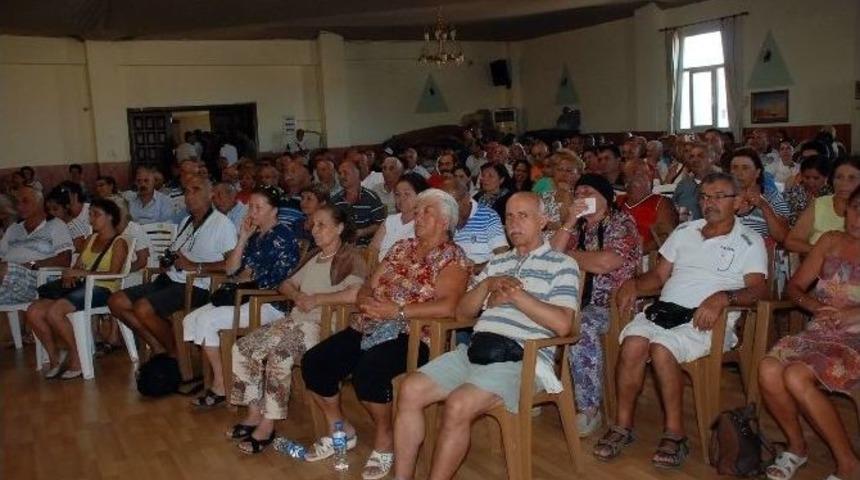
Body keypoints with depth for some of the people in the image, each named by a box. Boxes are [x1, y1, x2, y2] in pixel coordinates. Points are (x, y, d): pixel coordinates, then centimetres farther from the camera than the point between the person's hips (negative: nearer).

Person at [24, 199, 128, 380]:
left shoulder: (118, 243, -1)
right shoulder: (91, 239, 23)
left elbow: (112, 274, -13)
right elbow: (78, 265, 18)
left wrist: (81, 273, -20)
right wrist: (70, 275, -5)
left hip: (102, 290, -8)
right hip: (82, 287, 8)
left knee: (54, 311, -28)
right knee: (33, 311, -10)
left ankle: (76, 356, -12)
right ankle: (55, 356, 3)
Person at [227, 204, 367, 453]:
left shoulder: (350, 258, -5)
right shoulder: (315, 258, 21)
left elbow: (354, 294, -24)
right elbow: (285, 284, 27)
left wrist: (316, 299, -14)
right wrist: (297, 295, 3)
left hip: (321, 326, -8)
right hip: (295, 320, 9)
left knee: (278, 354, -31)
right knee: (242, 347, -6)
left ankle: (267, 425, -16)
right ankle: (255, 414, 2)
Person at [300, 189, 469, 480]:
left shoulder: (452, 257, -4)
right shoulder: (402, 247, 18)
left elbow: (447, 306, -21)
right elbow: (367, 287, 17)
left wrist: (397, 310, -21)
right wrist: (367, 300, -7)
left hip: (410, 335, -7)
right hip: (370, 327, 7)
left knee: (366, 371, -33)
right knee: (313, 363, -7)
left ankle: (384, 440, -6)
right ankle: (339, 430, 15)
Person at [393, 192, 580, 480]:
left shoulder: (561, 265, 5)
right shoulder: (497, 262, 24)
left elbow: (562, 324, -10)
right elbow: (462, 312, 20)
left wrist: (514, 294, -7)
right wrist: (487, 285, 1)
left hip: (521, 358, -6)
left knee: (458, 405, -29)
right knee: (410, 390, -11)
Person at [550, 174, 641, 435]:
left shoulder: (622, 222, 1)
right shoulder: (577, 225, 19)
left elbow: (606, 262, -16)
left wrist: (570, 255, 0)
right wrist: (570, 221, -4)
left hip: (609, 301, -6)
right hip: (577, 298, 6)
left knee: (582, 328, -34)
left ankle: (589, 408, -23)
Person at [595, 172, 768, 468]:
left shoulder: (749, 241, 7)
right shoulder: (684, 231, 22)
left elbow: (758, 289, -6)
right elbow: (659, 275, 22)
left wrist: (723, 297, -25)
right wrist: (634, 283, 2)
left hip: (706, 319, -4)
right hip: (664, 308, 4)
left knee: (662, 348, -33)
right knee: (633, 341, -27)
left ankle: (674, 433, -18)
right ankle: (623, 426, -14)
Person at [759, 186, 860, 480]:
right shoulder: (831, 241, 15)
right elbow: (794, 287, 13)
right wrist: (815, 305, -7)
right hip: (819, 332, 4)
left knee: (796, 376, -30)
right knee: (768, 370, -24)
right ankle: (796, 446, 0)